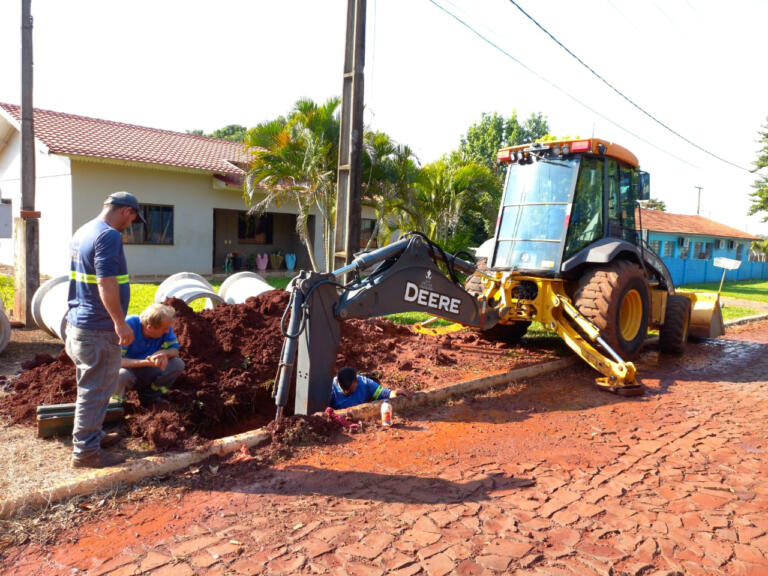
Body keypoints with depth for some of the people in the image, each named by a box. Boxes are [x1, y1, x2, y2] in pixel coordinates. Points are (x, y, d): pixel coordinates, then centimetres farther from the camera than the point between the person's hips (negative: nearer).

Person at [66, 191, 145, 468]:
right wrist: (120, 322, -22)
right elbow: (106, 284, -27)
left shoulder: (82, 232, 13)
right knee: (96, 389, 0)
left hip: (78, 322, 10)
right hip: (98, 329, -10)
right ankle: (86, 451, 10)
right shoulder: (109, 236, -18)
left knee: (90, 386, 22)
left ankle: (91, 433, 36)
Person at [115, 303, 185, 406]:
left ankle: (150, 395, 1)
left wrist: (163, 353, -32)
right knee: (122, 375, -40)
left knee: (178, 364, -18)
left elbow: (175, 350, -8)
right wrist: (146, 362, -42)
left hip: (146, 372, 4)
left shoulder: (164, 327, -15)